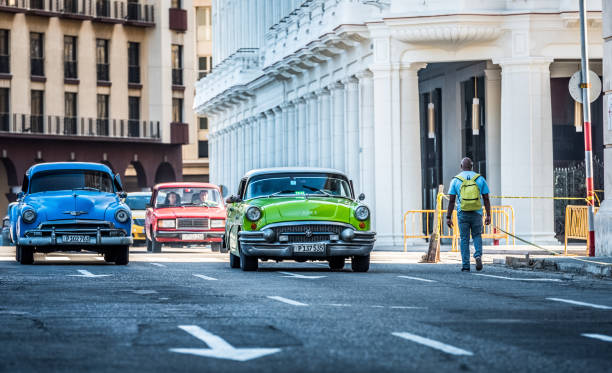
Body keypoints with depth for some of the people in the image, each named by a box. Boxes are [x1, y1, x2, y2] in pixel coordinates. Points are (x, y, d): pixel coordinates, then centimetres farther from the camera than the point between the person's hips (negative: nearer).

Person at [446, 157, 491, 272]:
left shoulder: (455, 180, 0)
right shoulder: (480, 179, 3)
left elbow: (451, 201, -3)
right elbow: (486, 199, 1)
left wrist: (448, 217, 1)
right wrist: (488, 215, 5)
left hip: (462, 214, -1)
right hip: (476, 213, 1)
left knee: (464, 239, 7)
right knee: (477, 236, 18)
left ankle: (465, 265, 4)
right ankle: (478, 255, -8)